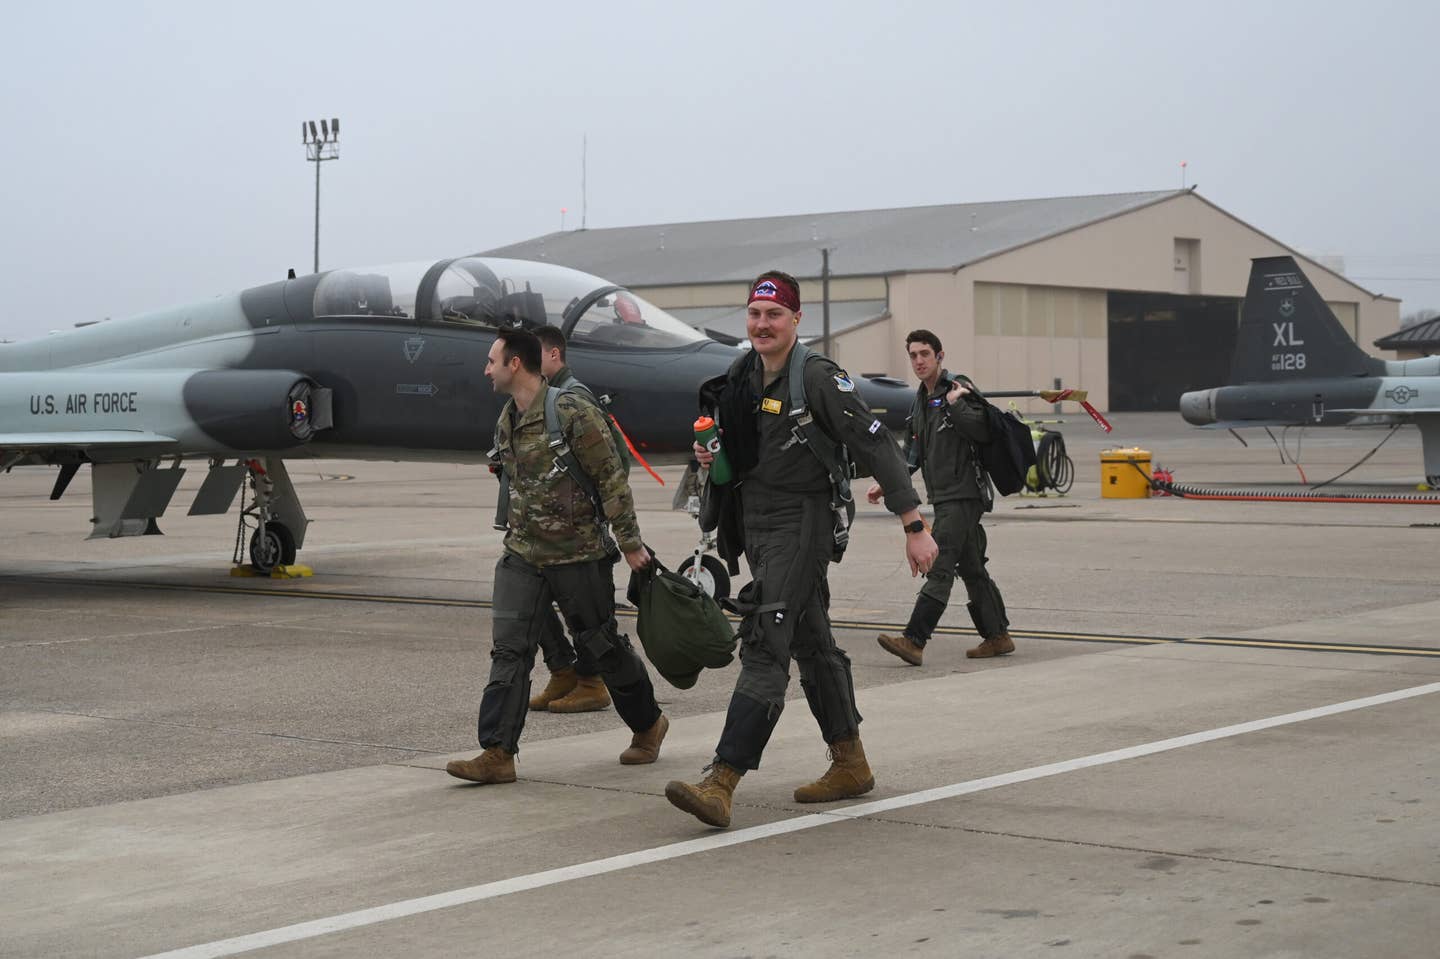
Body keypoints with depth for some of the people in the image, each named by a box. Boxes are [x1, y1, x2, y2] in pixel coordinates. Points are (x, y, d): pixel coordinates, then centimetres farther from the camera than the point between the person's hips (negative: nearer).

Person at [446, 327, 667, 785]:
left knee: (602, 644, 8)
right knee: (509, 650, -5)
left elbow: (612, 481, -13)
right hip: (522, 554, 6)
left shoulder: (573, 415, -16)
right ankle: (497, 754, -7)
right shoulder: (506, 422, 8)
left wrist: (631, 543, -12)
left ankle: (648, 724, 30)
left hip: (580, 555, -6)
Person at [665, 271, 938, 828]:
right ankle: (851, 765, 27)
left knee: (764, 646, -15)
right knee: (811, 645, 15)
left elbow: (876, 447, -15)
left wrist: (915, 527, -19)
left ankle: (721, 783, -22)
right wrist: (711, 453, 2)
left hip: (802, 523, -8)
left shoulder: (817, 377, -15)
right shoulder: (740, 375, 8)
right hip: (756, 524, 8)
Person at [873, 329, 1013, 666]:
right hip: (944, 496, 9)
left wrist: (955, 403, -24)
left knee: (940, 566, -14)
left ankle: (914, 641, -21)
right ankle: (998, 636, 21)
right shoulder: (922, 399, 18)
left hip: (963, 495, -9)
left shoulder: (959, 389, -8)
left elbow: (981, 431, -21)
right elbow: (912, 454, 23)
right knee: (971, 568, 13)